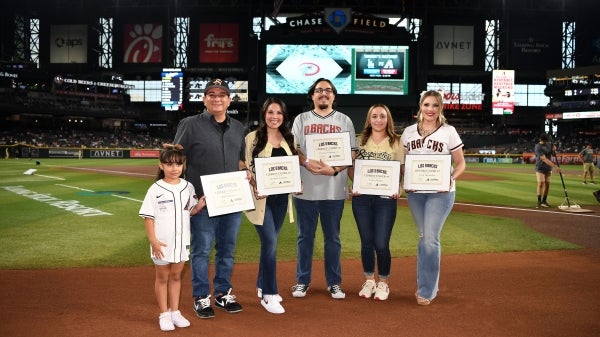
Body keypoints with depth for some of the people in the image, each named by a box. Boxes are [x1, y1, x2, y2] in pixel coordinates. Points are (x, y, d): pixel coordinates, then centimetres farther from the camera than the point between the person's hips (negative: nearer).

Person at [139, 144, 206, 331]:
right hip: (162, 243, -3)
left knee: (176, 276, 15)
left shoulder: (188, 187, 1)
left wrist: (199, 206, -11)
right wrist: (153, 241, -15)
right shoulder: (156, 190, -10)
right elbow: (148, 217, -9)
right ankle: (164, 314, 21)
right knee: (162, 278, 10)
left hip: (182, 242, 3)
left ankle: (175, 312, 27)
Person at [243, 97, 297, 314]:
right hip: (261, 197, -5)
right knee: (270, 242, -11)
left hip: (281, 197, 5)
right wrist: (253, 189, -21)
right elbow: (245, 168, -6)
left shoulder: (289, 139, 10)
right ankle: (269, 294, -2)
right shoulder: (253, 138, -4)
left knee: (270, 242, 14)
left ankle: (262, 285, 30)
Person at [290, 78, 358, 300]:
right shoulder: (302, 119, 9)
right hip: (305, 188, 0)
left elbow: (352, 152, 1)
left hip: (334, 190, 0)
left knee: (332, 237, 8)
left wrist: (334, 169, -16)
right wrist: (308, 164, -19)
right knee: (305, 236, 8)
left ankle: (334, 283, 18)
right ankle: (302, 281, 20)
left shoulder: (344, 121, 8)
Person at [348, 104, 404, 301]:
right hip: (361, 198, 2)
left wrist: (399, 188, -17)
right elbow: (350, 167, 9)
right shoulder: (360, 141, 8)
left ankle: (383, 283, 17)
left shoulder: (396, 143, 3)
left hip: (386, 198, -2)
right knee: (366, 242, 10)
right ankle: (369, 281, 26)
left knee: (381, 244, -3)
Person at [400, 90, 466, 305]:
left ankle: (426, 291, 3)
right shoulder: (409, 132, 8)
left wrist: (452, 178, -17)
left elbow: (460, 163, 3)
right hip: (414, 192, 3)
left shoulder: (448, 132, 0)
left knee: (430, 239, -8)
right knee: (424, 238, 12)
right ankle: (427, 284, 26)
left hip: (440, 192, -3)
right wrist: (402, 180, -7)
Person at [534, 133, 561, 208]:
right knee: (541, 183, -15)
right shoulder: (538, 147, -20)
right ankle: (539, 202, -12)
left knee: (547, 184, 6)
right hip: (540, 168, -6)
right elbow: (544, 159, -30)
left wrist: (553, 149, -5)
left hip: (548, 168, 7)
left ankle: (544, 201, 14)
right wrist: (554, 166, -38)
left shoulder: (548, 144, 4)